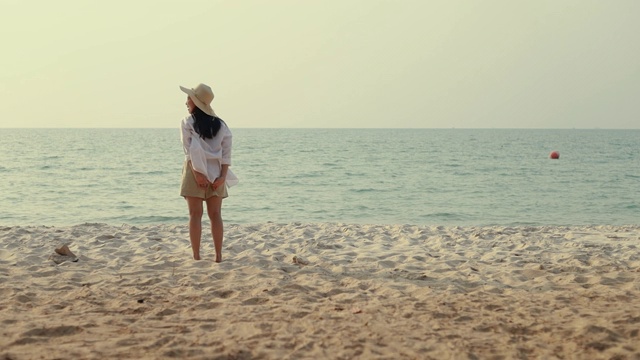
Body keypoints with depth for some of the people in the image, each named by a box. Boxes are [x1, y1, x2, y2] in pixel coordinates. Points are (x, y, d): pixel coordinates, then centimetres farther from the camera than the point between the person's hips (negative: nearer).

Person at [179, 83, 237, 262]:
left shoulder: (187, 122, -3)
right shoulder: (220, 125, 8)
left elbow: (190, 151, -12)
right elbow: (226, 152, -1)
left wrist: (197, 172, -14)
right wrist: (222, 175, -4)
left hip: (195, 170, -3)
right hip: (216, 172, 3)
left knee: (195, 214, 1)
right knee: (215, 215, 7)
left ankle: (196, 257, 1)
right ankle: (218, 256, 7)